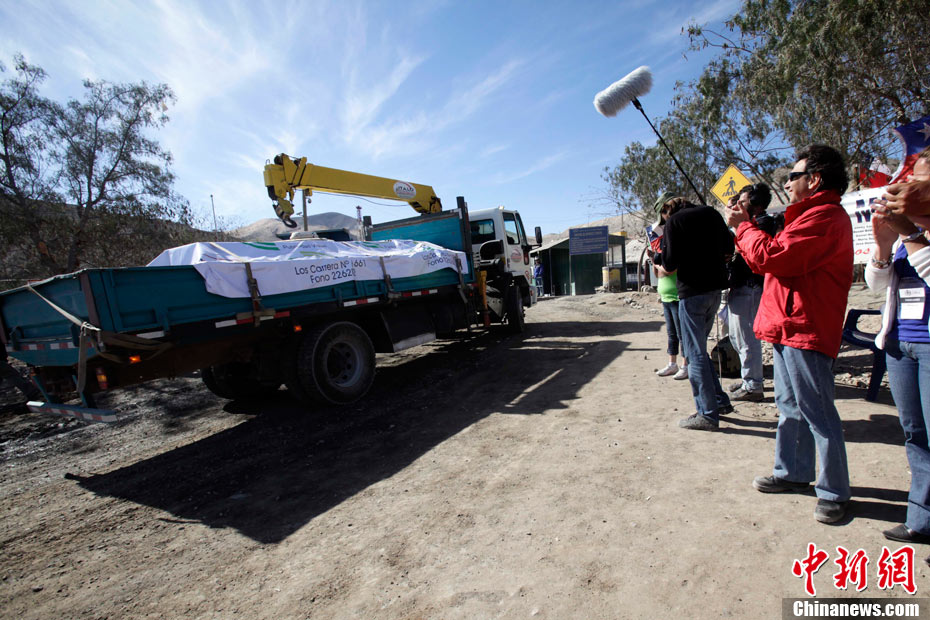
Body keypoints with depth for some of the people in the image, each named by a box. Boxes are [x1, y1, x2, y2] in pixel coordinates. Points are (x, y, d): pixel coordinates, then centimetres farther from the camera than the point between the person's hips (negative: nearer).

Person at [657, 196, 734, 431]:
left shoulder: (674, 222, -7)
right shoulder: (712, 214, 11)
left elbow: (670, 264, -12)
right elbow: (728, 248, 17)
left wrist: (661, 254, 7)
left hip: (692, 291, -7)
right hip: (715, 288, 7)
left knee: (695, 353, -1)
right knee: (698, 348, 19)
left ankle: (708, 414, 3)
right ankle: (720, 400, 23)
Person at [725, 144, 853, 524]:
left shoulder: (824, 217, -14)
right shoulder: (811, 215, 22)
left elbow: (772, 257, -23)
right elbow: (769, 262, 19)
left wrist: (743, 225, -8)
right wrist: (745, 229, 9)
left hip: (804, 332, -11)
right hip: (788, 328, 11)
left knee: (818, 413, -3)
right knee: (790, 407, 18)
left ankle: (834, 492, 10)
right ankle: (792, 473, 30)